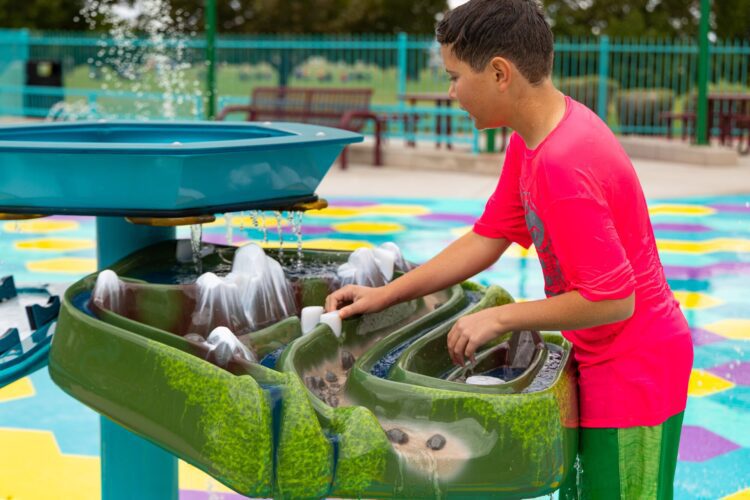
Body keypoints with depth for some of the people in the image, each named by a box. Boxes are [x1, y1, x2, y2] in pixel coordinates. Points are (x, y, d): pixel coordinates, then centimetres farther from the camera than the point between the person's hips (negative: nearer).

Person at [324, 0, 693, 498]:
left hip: (634, 373, -10)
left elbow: (611, 300, -27)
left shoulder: (563, 166, -30)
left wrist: (499, 318, -17)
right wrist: (383, 295, 5)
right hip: (603, 362, 10)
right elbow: (487, 239, 8)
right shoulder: (530, 138, 1)